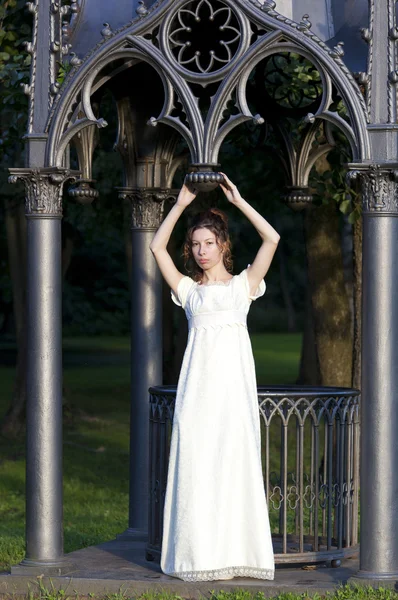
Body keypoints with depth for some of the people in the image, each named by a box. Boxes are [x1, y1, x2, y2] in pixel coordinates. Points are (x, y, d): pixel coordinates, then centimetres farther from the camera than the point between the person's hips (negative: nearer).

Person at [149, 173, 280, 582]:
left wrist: (238, 201, 2)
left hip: (233, 380, -1)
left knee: (234, 461, -6)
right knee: (195, 464, -4)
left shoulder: (243, 284, 12)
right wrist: (181, 204, 10)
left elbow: (271, 238, 1)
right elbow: (157, 246, 11)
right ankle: (199, 553, -3)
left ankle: (234, 551, -4)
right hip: (198, 380, 2)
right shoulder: (189, 290, 16)